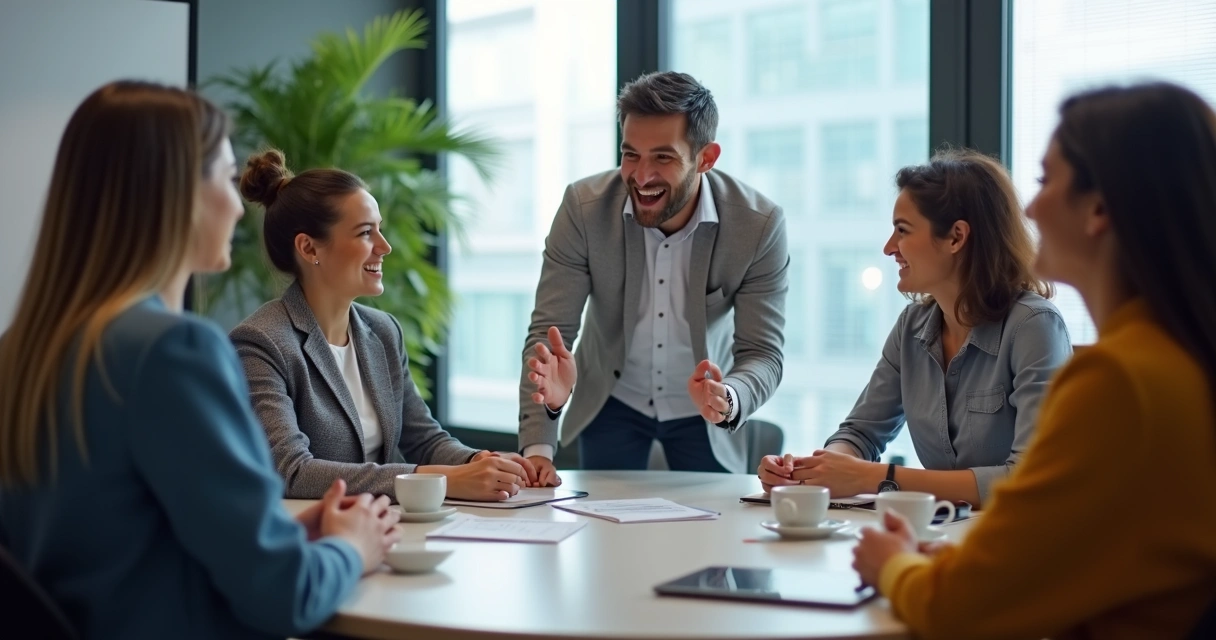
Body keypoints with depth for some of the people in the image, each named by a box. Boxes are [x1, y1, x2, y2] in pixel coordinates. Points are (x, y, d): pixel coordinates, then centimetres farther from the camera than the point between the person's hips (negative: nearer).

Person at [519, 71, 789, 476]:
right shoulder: (584, 206, -22)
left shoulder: (759, 225, -23)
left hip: (703, 412, 0)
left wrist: (729, 400, -45)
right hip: (611, 405, 0)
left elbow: (762, 355, -21)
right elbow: (549, 332, -21)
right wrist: (537, 449, -35)